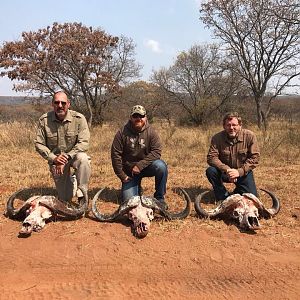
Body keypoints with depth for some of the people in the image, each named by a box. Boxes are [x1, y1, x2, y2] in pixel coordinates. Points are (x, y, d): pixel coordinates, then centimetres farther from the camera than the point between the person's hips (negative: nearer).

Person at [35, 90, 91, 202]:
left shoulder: (79, 118, -16)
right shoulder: (44, 120, -11)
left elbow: (84, 143, -20)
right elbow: (39, 144, -7)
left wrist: (67, 157, -29)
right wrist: (53, 158, -21)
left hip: (74, 155, -1)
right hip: (55, 158, 1)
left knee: (83, 159, -40)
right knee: (65, 199, 5)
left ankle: (82, 195, -21)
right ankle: (72, 181, 42)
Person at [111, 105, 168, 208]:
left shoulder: (151, 132, -9)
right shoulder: (122, 133, -10)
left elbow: (156, 152, -17)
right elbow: (115, 155, -9)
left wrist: (140, 165, -25)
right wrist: (122, 175, -9)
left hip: (146, 167, 0)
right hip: (129, 170, 0)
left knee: (161, 166, -31)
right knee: (129, 200, -12)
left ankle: (160, 198, -11)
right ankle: (136, 187, 26)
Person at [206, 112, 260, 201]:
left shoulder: (249, 136, -14)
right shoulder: (217, 138, -13)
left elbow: (255, 158, -14)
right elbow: (211, 157, -18)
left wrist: (239, 171, -24)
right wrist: (226, 170, -32)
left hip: (243, 173, 0)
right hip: (224, 172, 1)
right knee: (210, 171, -29)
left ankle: (238, 192, 22)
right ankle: (224, 197, -6)